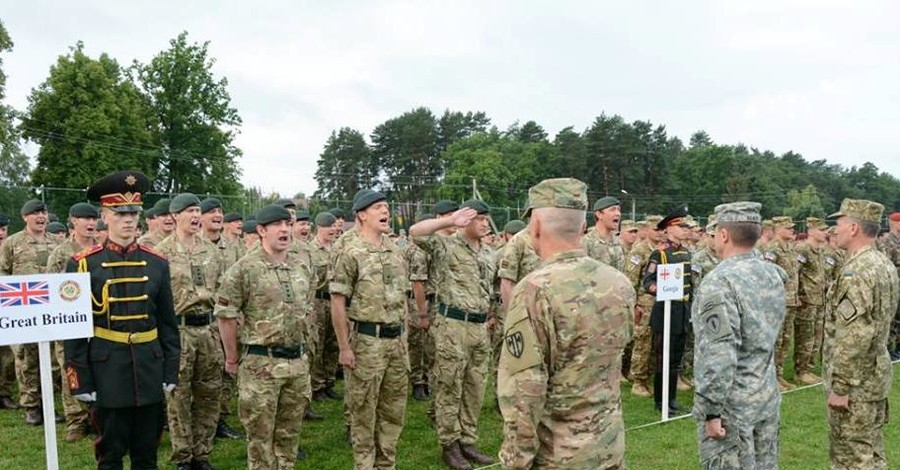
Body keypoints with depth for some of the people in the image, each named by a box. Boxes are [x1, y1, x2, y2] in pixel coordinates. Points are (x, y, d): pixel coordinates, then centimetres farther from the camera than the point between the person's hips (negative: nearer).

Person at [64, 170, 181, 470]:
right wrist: (80, 380, -5)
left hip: (150, 369, 2)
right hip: (107, 370, -2)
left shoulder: (157, 262, 2)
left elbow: (168, 322, 7)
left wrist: (171, 371, 5)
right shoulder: (83, 264, -5)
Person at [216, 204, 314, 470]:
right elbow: (225, 314, -8)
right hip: (260, 364, -5)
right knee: (260, 436, 6)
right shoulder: (244, 269, -11)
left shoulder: (303, 268, 7)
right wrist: (232, 358, -3)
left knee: (289, 434, 16)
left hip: (298, 362, 5)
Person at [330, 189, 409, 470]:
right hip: (366, 341, -6)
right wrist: (344, 347, -14)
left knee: (394, 408, 15)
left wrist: (403, 336, 15)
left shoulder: (396, 252, 10)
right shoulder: (350, 253, -11)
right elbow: (337, 302, -12)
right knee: (364, 409, 6)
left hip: (396, 340, 7)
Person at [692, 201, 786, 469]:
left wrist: (712, 410, -20)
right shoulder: (773, 274, 5)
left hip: (731, 404, -8)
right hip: (768, 397, 8)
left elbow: (718, 355, -25)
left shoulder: (719, 281, -21)